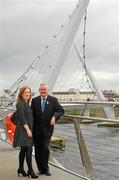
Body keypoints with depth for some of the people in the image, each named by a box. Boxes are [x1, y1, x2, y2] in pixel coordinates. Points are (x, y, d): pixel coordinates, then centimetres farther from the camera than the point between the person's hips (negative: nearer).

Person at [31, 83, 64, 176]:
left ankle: (45, 168, 10)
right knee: (38, 149, 7)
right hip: (37, 129, 2)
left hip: (47, 128, -2)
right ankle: (41, 168, 20)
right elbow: (32, 114, 6)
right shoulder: (34, 100, 7)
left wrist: (54, 116, -23)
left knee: (45, 148, -7)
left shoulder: (53, 100, 2)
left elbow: (61, 110, -4)